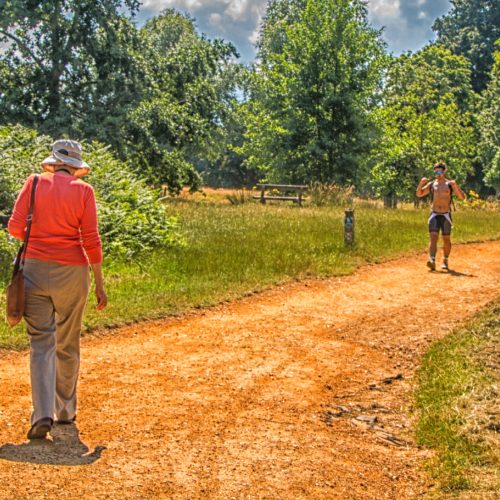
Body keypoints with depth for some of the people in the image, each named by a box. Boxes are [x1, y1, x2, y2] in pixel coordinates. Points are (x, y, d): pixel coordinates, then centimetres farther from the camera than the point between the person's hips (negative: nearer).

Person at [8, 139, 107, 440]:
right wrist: (100, 284, -1)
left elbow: (15, 228, -3)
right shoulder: (83, 190, -1)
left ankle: (43, 414, -13)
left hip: (35, 268, 0)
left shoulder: (34, 183, 3)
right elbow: (91, 240, -5)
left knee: (42, 343, 1)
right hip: (72, 272, 0)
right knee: (68, 345, 13)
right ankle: (65, 411, 24)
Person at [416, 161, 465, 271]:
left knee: (446, 240, 9)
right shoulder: (431, 184, 7)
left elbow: (462, 197, -10)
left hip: (446, 215, -1)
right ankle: (432, 261, -26)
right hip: (434, 215, 1)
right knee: (433, 237, -14)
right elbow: (419, 194, 9)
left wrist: (455, 186, -26)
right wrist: (421, 183, -9)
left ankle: (445, 261, 26)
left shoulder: (450, 185, -2)